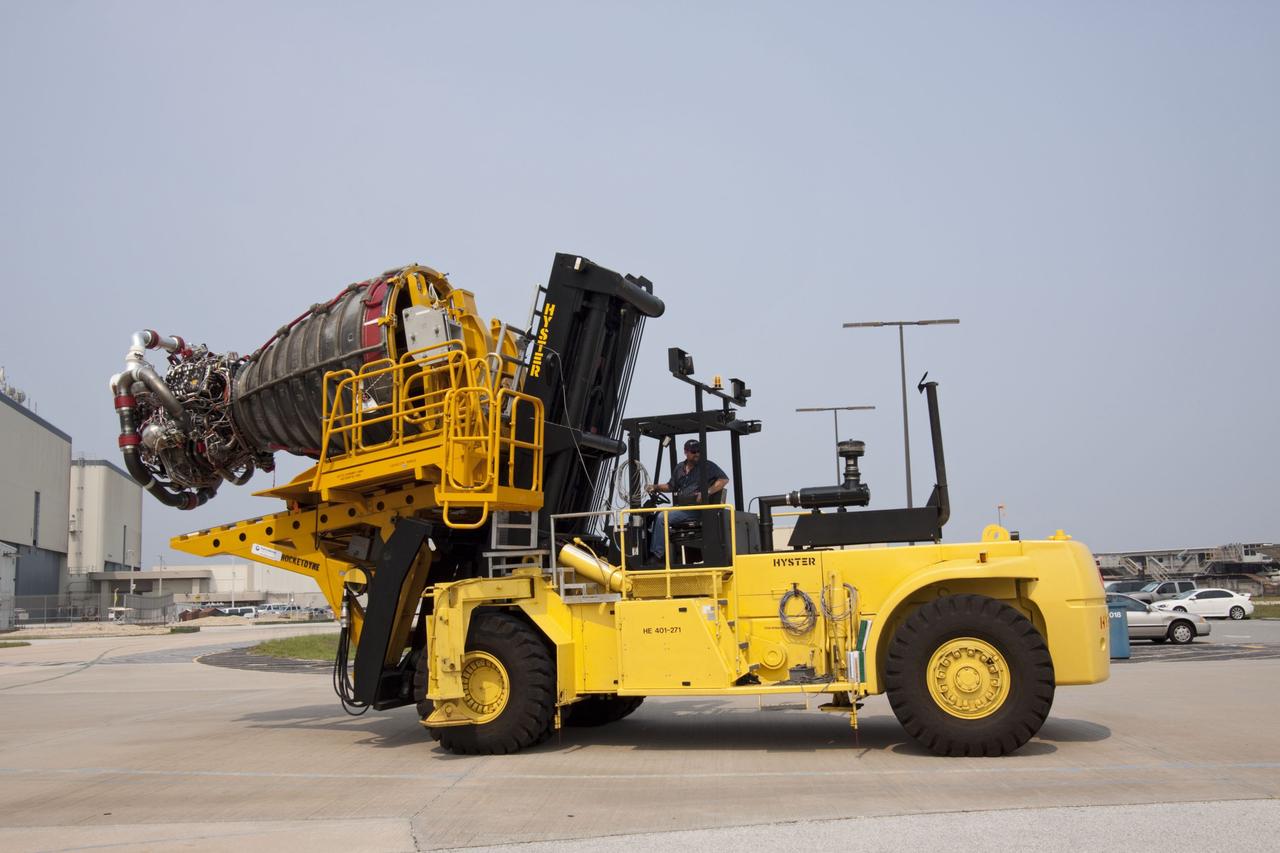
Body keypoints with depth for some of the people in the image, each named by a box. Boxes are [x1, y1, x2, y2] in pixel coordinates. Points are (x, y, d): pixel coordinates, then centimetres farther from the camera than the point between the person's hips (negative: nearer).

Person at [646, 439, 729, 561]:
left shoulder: (707, 466, 0)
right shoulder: (680, 468, 19)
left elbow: (724, 480, -9)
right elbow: (671, 486, 28)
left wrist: (707, 492, -21)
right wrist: (656, 487, 9)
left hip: (696, 509, -7)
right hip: (681, 507, 7)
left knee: (663, 517, -22)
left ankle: (657, 555, -19)